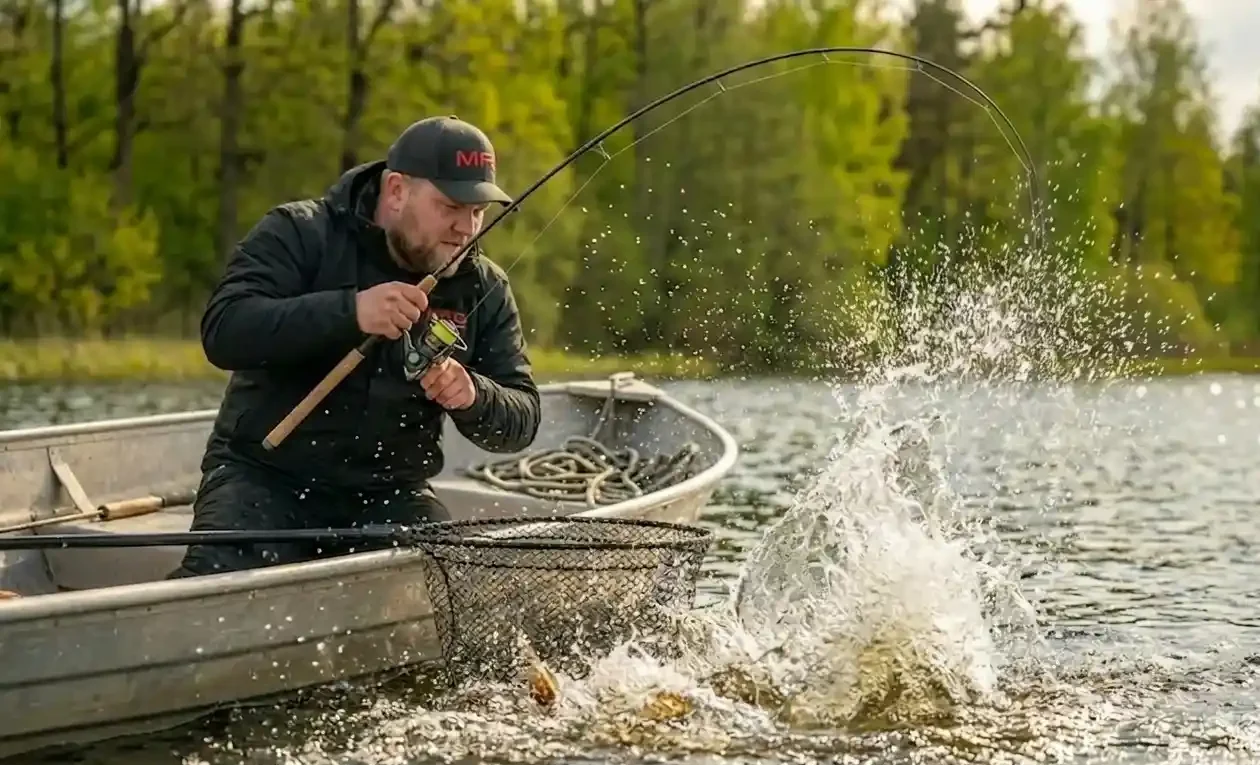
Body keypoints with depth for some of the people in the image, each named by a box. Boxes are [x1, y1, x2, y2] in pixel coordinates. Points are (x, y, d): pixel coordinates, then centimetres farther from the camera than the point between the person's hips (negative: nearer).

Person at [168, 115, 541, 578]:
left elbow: (521, 422, 3)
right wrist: (350, 310, -33)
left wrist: (473, 398, -21)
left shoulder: (484, 289, 6)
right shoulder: (300, 233, -6)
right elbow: (222, 332, -21)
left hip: (389, 496, 4)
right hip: (265, 476, -3)